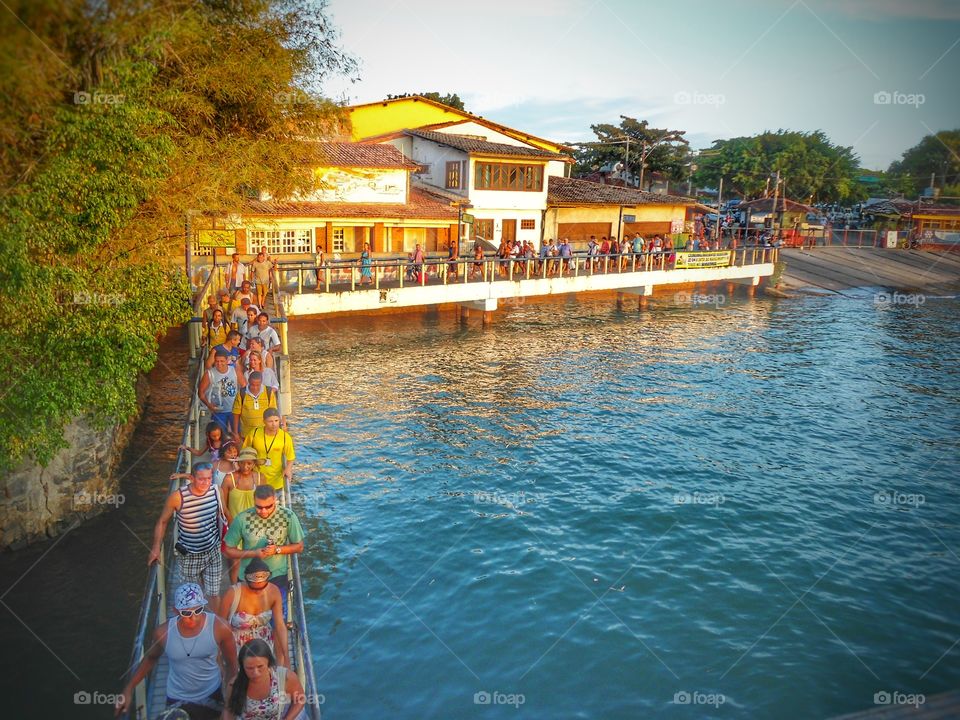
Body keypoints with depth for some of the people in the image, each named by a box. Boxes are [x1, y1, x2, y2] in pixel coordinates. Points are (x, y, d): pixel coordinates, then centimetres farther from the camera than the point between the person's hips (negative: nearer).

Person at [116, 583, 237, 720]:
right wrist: (128, 689, 2)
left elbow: (231, 664, -9)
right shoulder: (163, 632, -22)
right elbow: (150, 658, 1)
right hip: (177, 700, 0)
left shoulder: (219, 627, -26)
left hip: (212, 696, 0)